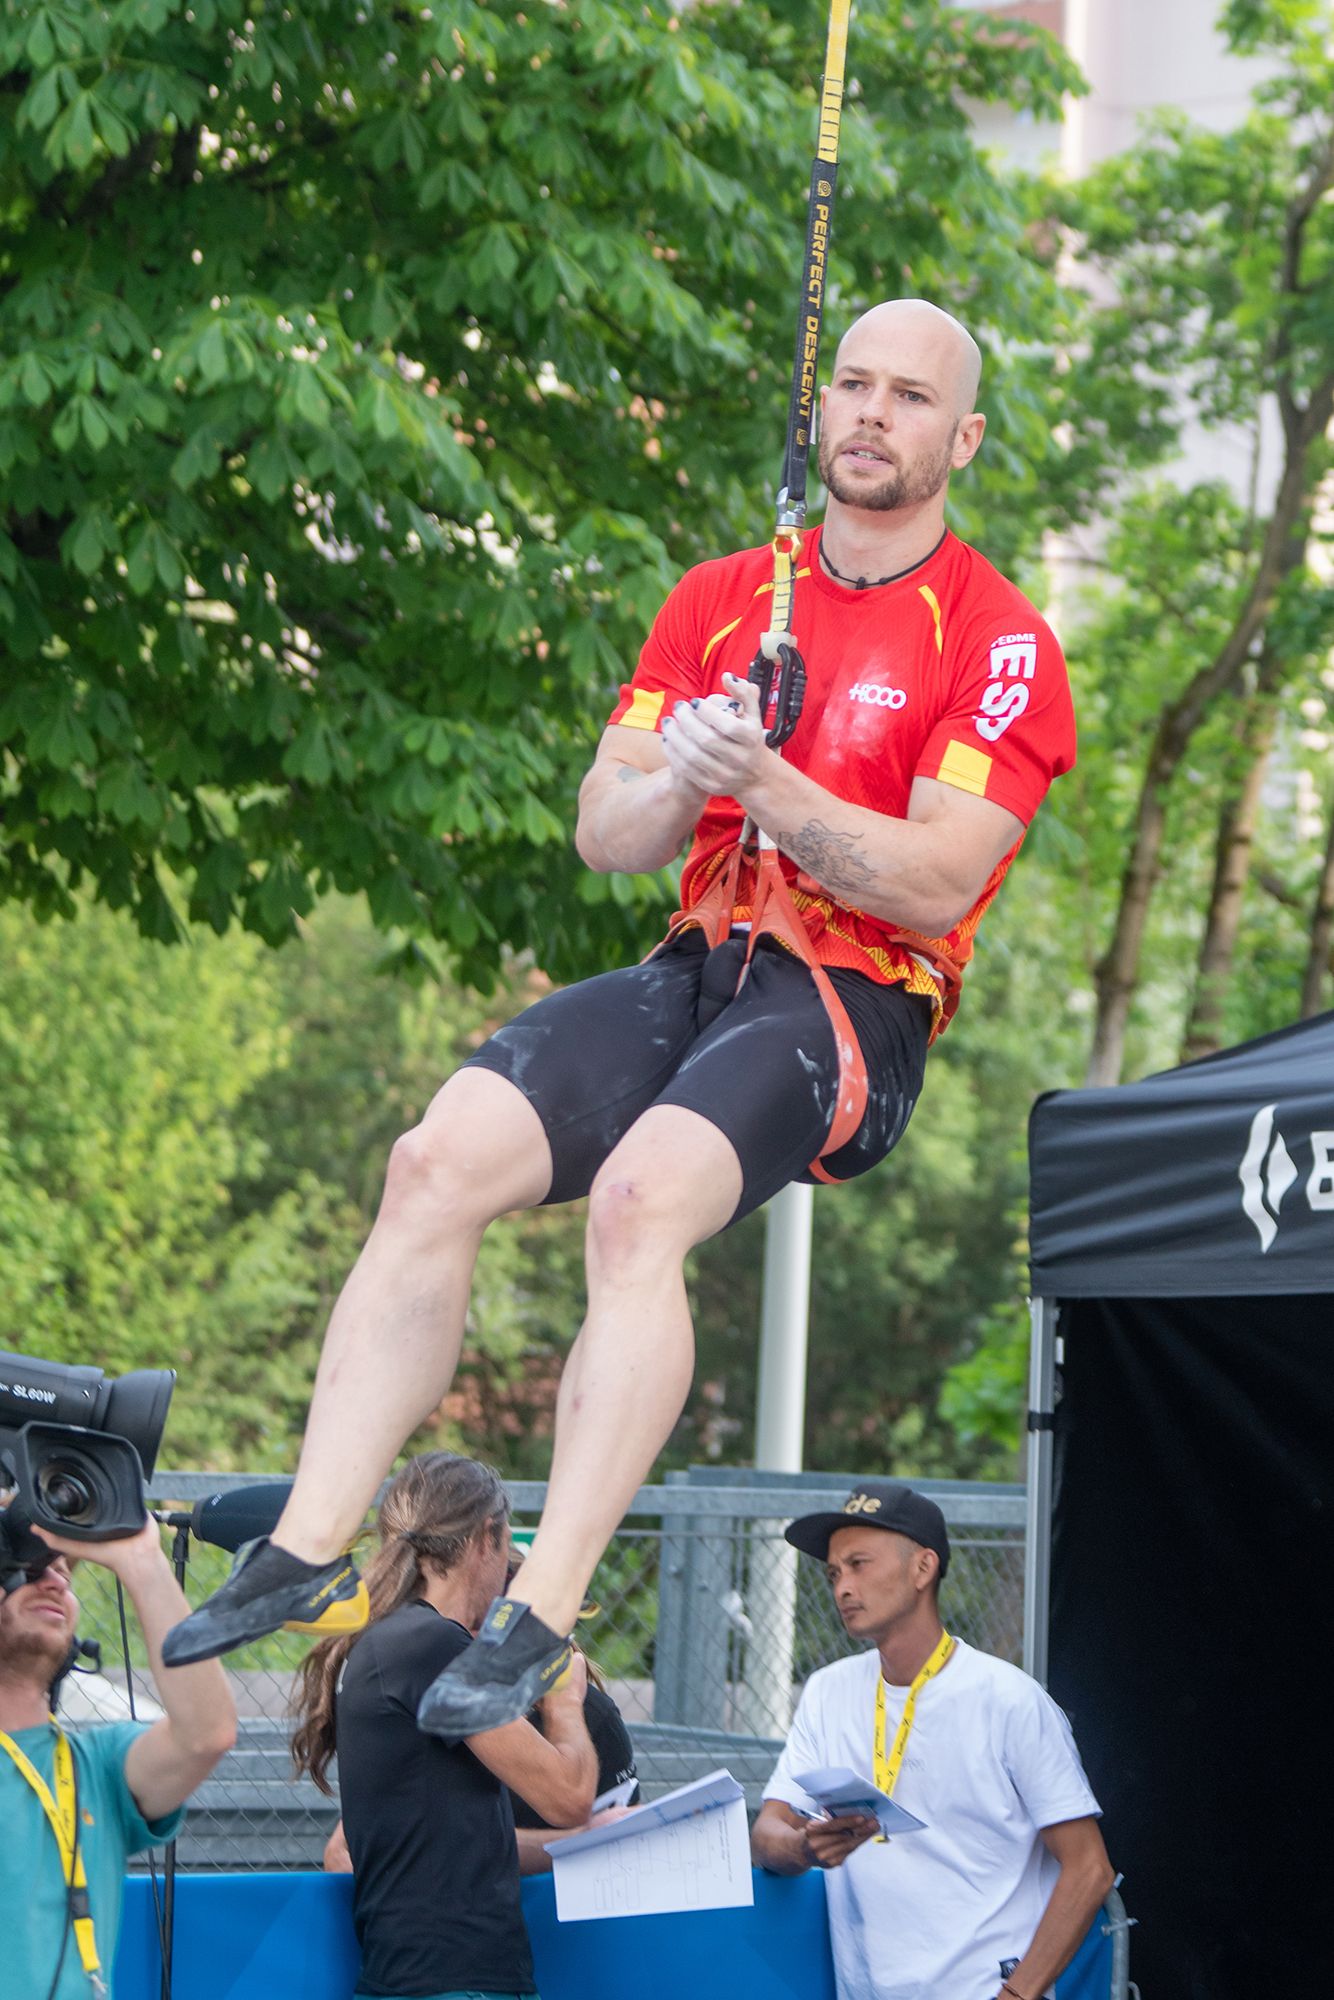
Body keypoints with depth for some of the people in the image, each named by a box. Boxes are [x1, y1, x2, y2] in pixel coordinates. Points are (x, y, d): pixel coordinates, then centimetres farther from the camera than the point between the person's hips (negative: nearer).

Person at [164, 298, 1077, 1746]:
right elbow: (603, 836, 10)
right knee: (439, 1160, -19)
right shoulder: (719, 600, 16)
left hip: (859, 1001, -5)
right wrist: (677, 779, -13)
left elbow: (938, 885, -11)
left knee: (644, 1193, -33)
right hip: (696, 970, 5)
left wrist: (765, 779, -21)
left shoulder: (996, 637, 0)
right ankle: (310, 1548, -19)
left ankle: (544, 1615, -36)